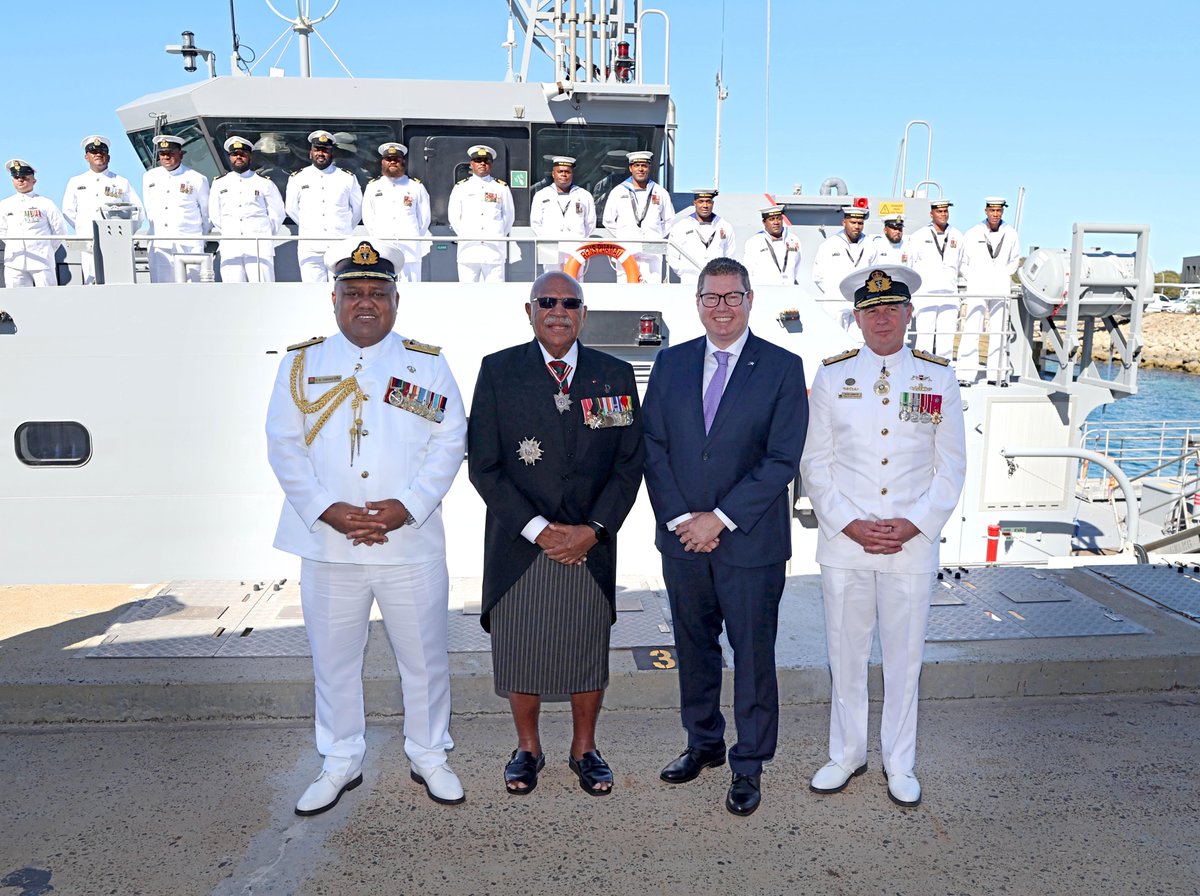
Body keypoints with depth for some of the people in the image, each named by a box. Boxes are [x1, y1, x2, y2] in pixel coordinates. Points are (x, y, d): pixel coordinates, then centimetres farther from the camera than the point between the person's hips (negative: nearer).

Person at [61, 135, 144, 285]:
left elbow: (138, 212, 10)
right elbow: (68, 212, 19)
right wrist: (84, 230, 9)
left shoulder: (122, 182, 13)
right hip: (89, 246, 1)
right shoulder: (75, 182, 17)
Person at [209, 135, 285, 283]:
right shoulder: (219, 184, 15)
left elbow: (277, 213, 13)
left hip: (259, 248, -2)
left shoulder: (264, 183, 9)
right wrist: (227, 233, 17)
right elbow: (214, 215, 22)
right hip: (230, 248, 2)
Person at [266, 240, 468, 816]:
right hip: (326, 542, 1)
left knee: (423, 656, 9)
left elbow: (449, 442, -2)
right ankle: (340, 762, 32)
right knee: (333, 656, 13)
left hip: (410, 540, -1)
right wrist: (327, 509, -12)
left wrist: (406, 506, -15)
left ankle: (429, 756, 30)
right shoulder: (301, 364, 8)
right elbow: (284, 445, 1)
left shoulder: (428, 364, 5)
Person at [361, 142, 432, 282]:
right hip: (382, 248, 1)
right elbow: (367, 217, 15)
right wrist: (377, 236, 7)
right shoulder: (372, 186, 14)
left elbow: (424, 217, 12)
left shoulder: (416, 186, 11)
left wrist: (416, 238, 7)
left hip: (410, 249, -1)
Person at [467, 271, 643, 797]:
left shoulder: (615, 375, 3)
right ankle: (527, 748, 32)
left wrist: (594, 529, -9)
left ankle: (584, 749, 32)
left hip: (591, 546, 1)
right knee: (519, 650, 10)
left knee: (588, 651, 11)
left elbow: (629, 464, 3)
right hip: (518, 543, -1)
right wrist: (538, 530, -11)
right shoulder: (498, 371, -1)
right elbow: (484, 465, -4)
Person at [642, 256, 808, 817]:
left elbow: (782, 460, -10)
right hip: (681, 538, 3)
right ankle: (703, 743, 36)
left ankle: (749, 765, 25)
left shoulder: (782, 368, -4)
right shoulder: (671, 363, 6)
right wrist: (679, 519, -8)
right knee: (694, 648, 16)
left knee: (753, 656, 7)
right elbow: (653, 448, 3)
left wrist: (720, 518, -14)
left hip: (751, 541, -3)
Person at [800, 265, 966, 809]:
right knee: (845, 653, 10)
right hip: (844, 543, 0)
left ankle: (900, 763, 27)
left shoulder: (938, 378, 4)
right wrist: (850, 524, -8)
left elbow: (951, 465, 4)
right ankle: (846, 754, 28)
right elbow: (815, 463, 2)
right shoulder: (831, 377, 3)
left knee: (904, 656, 10)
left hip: (912, 544, 0)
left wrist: (913, 525, -8)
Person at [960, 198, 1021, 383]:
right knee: (971, 330, -9)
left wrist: (1003, 276, 9)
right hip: (977, 289, -2)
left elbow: (1014, 260, 19)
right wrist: (972, 279, 3)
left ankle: (997, 374, 7)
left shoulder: (1011, 234, 6)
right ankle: (965, 374, -9)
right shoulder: (972, 234, 0)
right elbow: (962, 261, 10)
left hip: (1001, 289, 2)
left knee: (999, 331, 2)